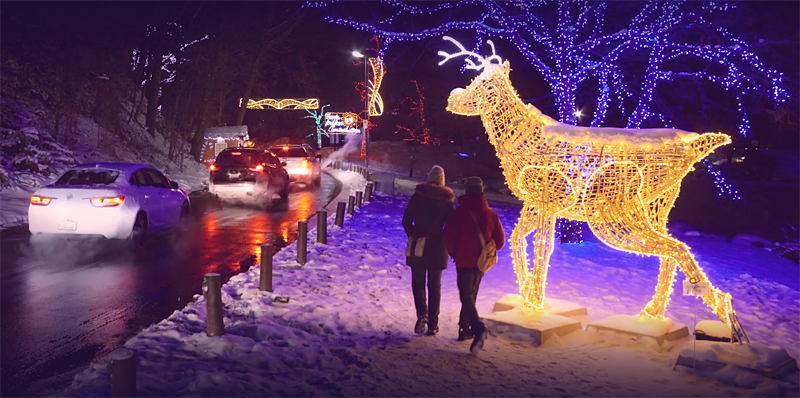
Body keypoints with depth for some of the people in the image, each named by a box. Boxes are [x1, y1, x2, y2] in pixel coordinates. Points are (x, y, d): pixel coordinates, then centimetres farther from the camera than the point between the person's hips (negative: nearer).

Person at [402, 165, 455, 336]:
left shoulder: (417, 196, -4)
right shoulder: (447, 200, -3)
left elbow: (406, 221, -4)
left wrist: (413, 236, 10)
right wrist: (447, 244, 12)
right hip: (437, 248, 1)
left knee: (418, 282, 10)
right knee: (435, 285, 10)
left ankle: (422, 313, -14)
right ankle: (433, 324, 11)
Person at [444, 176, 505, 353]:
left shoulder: (459, 212, -11)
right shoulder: (490, 214, 1)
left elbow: (449, 238, -12)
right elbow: (500, 240, 5)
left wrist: (454, 253, 7)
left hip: (464, 262, -4)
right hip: (482, 263, 4)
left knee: (466, 296, -4)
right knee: (471, 295, 19)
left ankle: (478, 327, -26)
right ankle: (465, 328, 24)